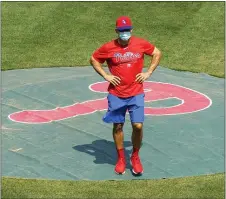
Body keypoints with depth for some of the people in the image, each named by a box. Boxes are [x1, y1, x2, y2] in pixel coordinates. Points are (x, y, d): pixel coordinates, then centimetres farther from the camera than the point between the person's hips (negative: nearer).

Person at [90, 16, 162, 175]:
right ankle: (121, 159, 24)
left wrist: (148, 73, 2)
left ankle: (135, 157, 15)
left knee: (138, 126, -7)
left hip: (136, 93, 0)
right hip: (116, 94, 0)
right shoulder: (108, 47, -6)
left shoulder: (141, 44, -4)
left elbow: (157, 53, 11)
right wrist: (105, 75, -3)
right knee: (118, 126, 7)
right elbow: (93, 59, 8)